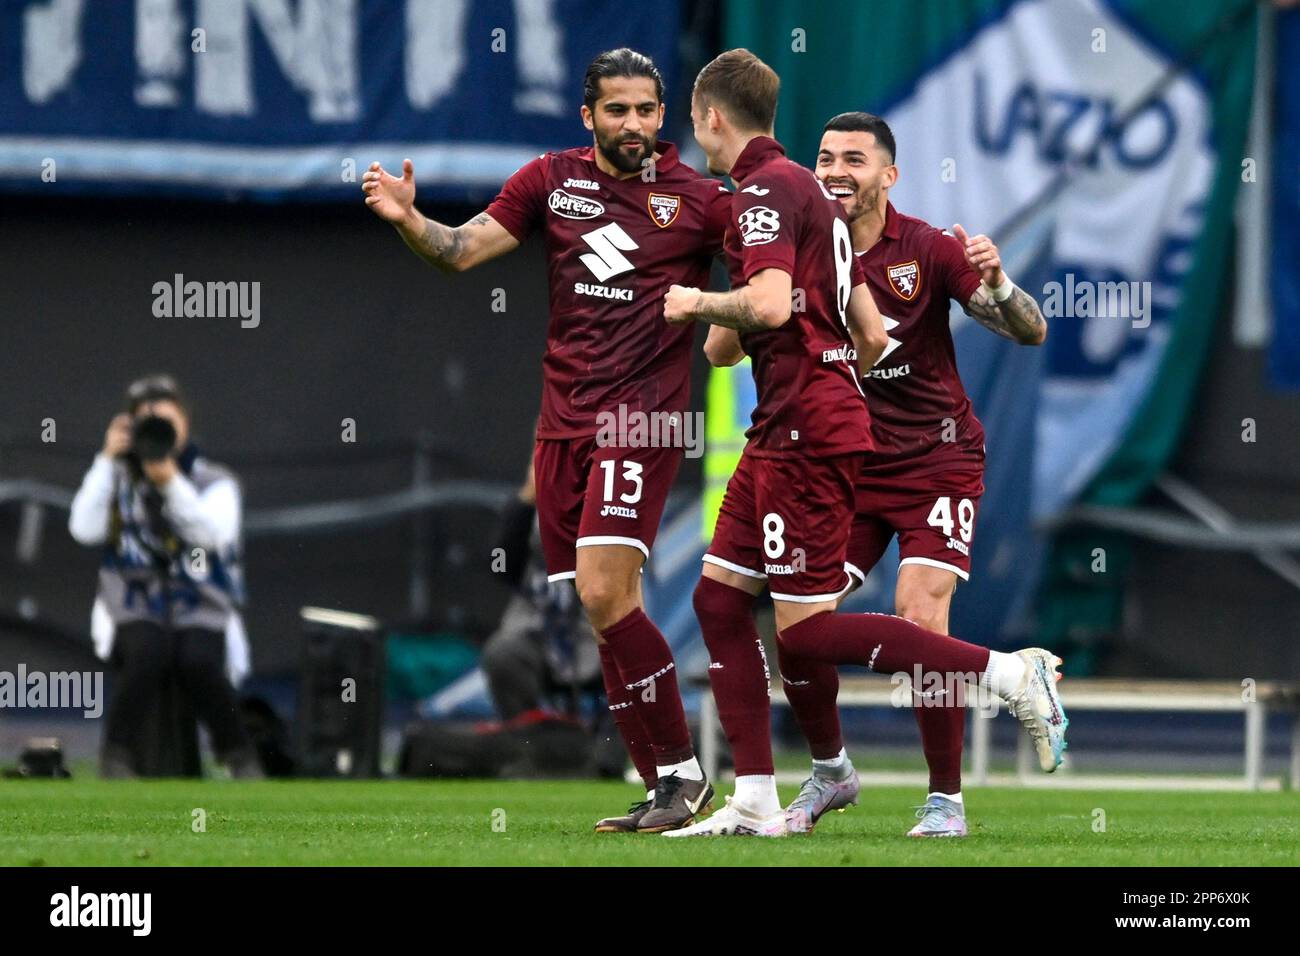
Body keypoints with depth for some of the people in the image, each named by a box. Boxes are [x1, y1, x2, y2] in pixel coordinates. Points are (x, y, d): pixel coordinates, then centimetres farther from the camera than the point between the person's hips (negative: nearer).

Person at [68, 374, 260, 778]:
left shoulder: (215, 482, 6)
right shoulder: (118, 479, 9)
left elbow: (213, 533, -14)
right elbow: (85, 529, -8)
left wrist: (171, 482, -23)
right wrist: (107, 460, -8)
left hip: (199, 612, 0)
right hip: (136, 612, 0)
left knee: (198, 661, -32)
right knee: (147, 653, -33)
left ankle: (238, 754, -14)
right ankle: (119, 755, -20)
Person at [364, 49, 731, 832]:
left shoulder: (696, 199, 0)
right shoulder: (551, 181, 9)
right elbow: (463, 250, 6)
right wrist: (408, 219, -13)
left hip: (642, 419, -5)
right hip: (564, 421, 5)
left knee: (603, 591, -19)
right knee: (599, 616, 4)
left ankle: (683, 772, -8)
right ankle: (663, 790, 11)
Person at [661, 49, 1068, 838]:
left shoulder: (765, 188, -10)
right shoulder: (810, 191, 19)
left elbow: (770, 304, -27)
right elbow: (871, 336, 19)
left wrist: (700, 304, -8)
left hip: (805, 431, -10)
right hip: (785, 432, 10)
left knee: (805, 627, -10)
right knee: (719, 595, 9)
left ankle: (1012, 671, -12)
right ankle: (756, 802, 7)